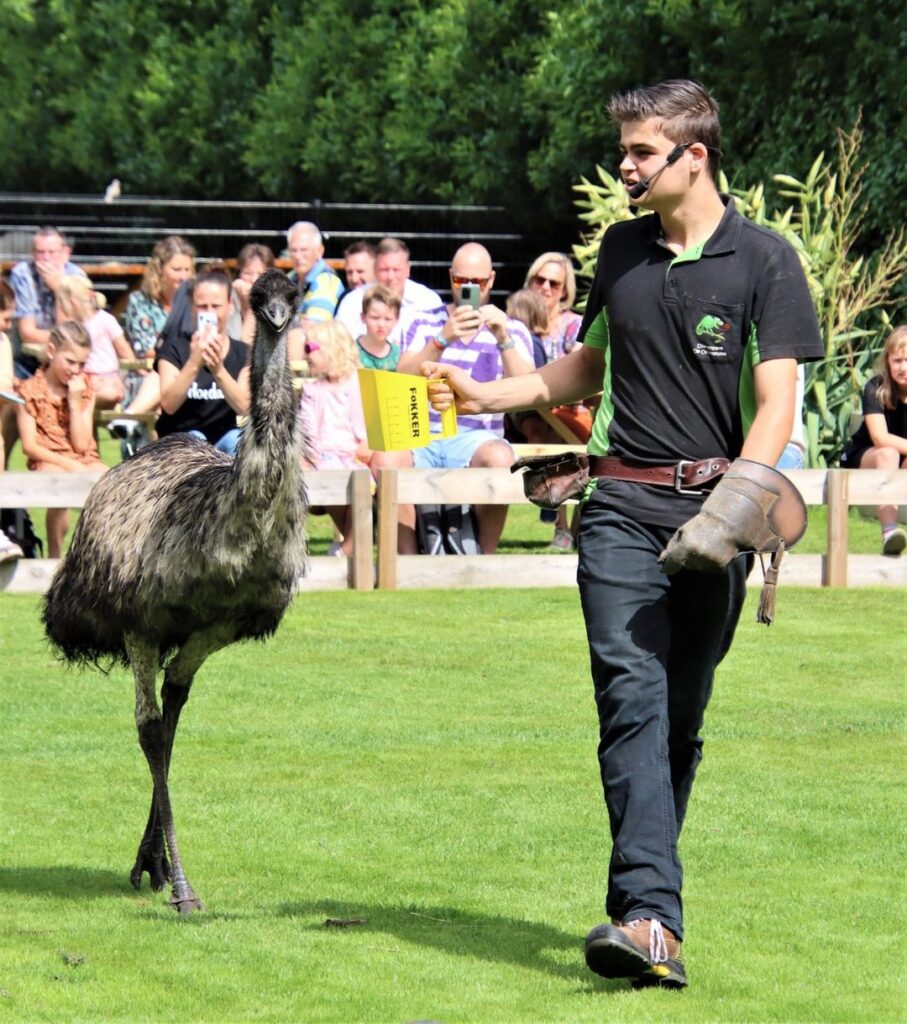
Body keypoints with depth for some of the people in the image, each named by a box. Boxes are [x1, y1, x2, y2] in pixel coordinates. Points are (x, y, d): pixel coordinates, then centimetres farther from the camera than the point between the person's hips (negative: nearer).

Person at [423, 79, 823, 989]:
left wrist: (734, 502, -19)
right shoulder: (621, 250, 15)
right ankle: (652, 920, -26)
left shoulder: (763, 260, 0)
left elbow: (776, 402, -6)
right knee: (634, 698, -15)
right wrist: (487, 395, 20)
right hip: (622, 505, 2)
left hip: (712, 511, -2)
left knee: (681, 718, 4)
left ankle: (644, 902, 17)